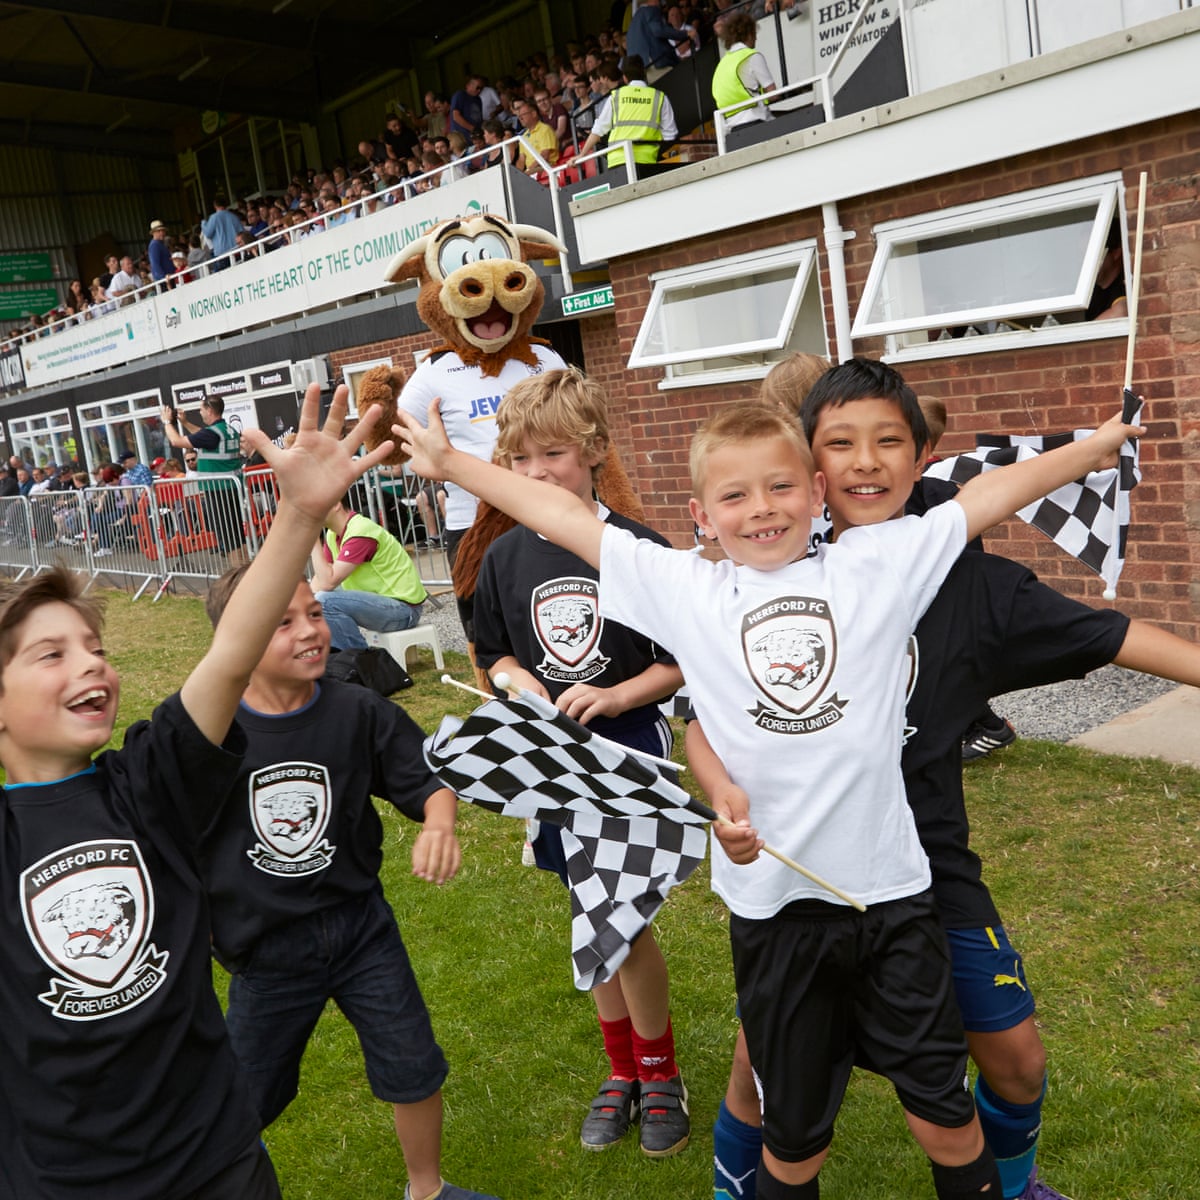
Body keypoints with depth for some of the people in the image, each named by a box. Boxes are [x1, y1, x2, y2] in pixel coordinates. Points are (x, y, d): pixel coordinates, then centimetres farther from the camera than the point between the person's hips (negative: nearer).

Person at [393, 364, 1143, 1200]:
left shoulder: (876, 566, 0)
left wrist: (1096, 446, 11)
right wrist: (451, 463, 7)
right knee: (794, 1126, 18)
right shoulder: (685, 591, -1)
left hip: (890, 888, 0)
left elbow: (989, 495, 7)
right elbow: (566, 516, 2)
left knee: (945, 1114, 16)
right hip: (772, 901, 0)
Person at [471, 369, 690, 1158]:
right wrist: (519, 680, -11)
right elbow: (494, 654, 10)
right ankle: (622, 1068, 36)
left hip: (630, 746, -4)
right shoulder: (505, 557, -1)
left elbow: (681, 662, -9)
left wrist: (615, 695, -22)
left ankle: (660, 1071, 25)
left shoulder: (638, 550, -14)